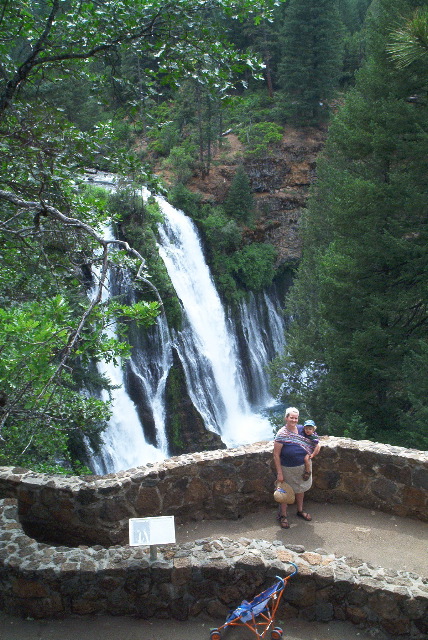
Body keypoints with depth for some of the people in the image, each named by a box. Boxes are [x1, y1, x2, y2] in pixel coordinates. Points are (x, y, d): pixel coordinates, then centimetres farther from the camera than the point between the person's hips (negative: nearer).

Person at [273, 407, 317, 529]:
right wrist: (279, 473, -18)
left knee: (300, 489, 22)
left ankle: (300, 510, 44)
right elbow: (276, 455, -18)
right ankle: (283, 515, 27)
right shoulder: (282, 434, -22)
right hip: (289, 469, -5)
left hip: (303, 466, 5)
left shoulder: (301, 429, -6)